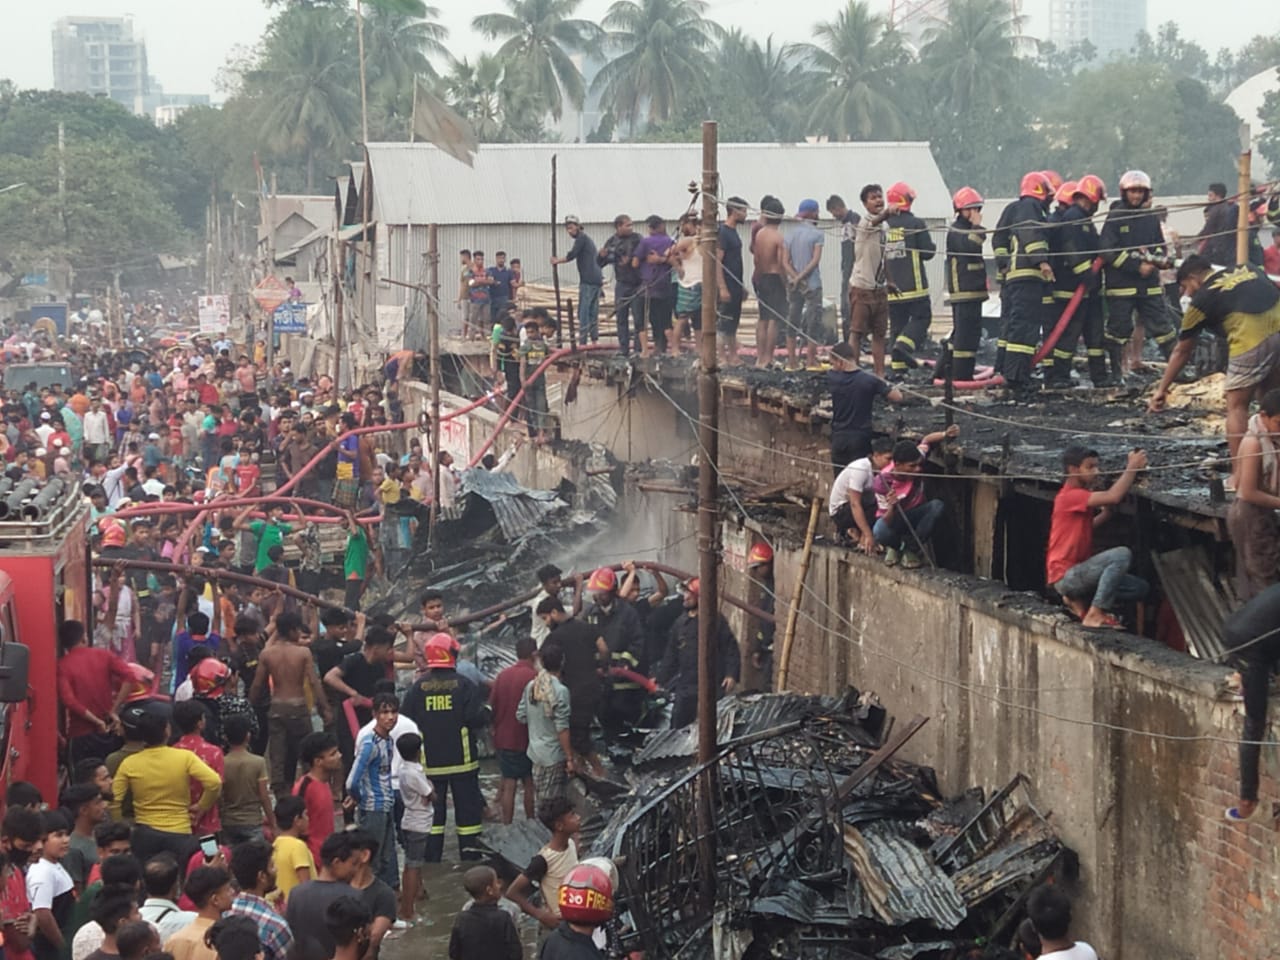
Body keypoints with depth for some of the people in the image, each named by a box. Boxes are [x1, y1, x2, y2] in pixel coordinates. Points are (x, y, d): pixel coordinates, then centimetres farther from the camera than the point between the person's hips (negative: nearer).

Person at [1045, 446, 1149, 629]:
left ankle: (1079, 600, 8)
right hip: (1065, 577, -10)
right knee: (1122, 554, -27)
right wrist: (1132, 467, -19)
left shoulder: (1080, 495, 14)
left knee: (1139, 588, 5)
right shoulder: (1070, 496, -18)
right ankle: (1094, 615, -22)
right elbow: (1113, 497, -30)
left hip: (1077, 571, 10)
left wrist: (1106, 512, 10)